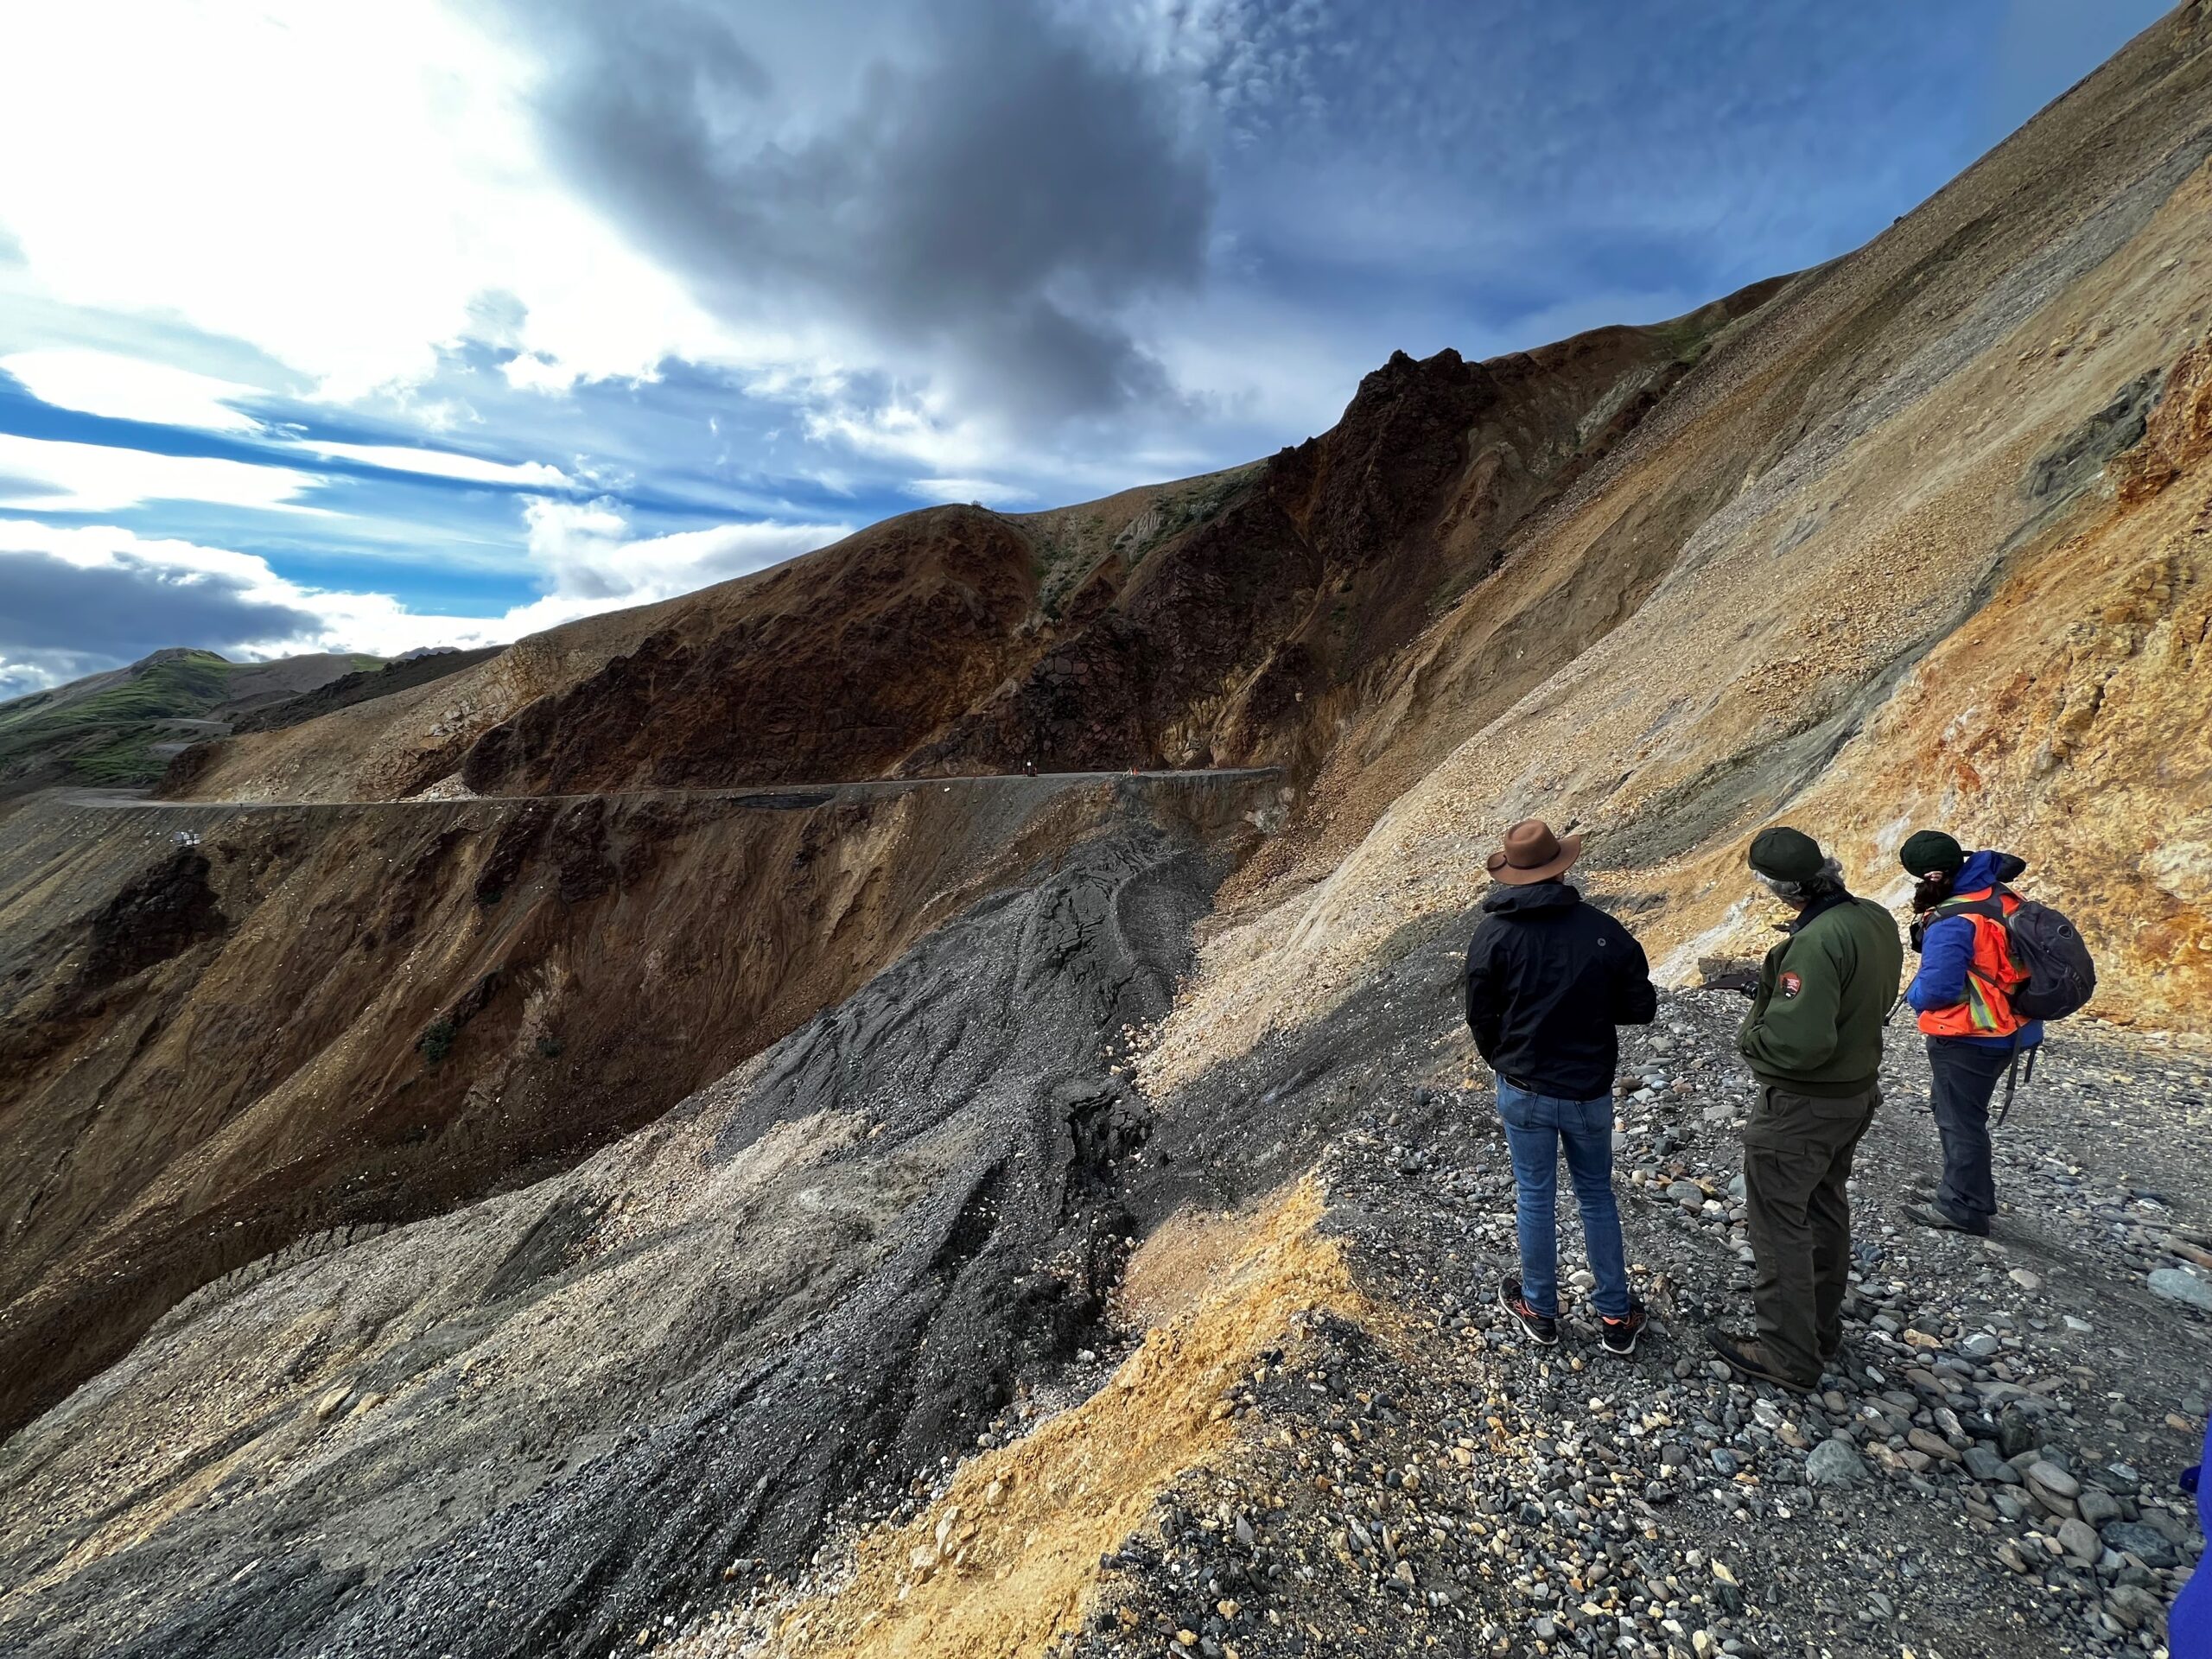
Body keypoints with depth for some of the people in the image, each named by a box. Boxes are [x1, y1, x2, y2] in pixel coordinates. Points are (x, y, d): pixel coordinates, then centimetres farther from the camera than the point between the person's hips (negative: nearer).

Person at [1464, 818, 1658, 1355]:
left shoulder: (1493, 933, -15)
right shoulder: (1603, 930, -13)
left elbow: (1480, 1016, -8)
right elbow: (1641, 1008, -3)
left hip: (1524, 1092, -1)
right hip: (1589, 1091, 1)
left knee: (1534, 1198, 15)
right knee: (1597, 1197, 19)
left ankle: (1540, 1310, 31)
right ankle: (1616, 1316, 31)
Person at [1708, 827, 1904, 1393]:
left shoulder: (1815, 943, -31)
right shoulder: (1876, 918, -1)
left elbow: (1796, 1042, -33)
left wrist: (1751, 1039, -13)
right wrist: (1771, 987, 8)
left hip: (1799, 1106, -10)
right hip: (1857, 1089, 10)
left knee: (1778, 1224, 6)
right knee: (1825, 1210, 24)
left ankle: (1789, 1356, 19)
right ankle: (1821, 1330, 41)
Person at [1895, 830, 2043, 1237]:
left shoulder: (1950, 925, -27)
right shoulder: (1998, 896, 1)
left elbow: (1936, 989, -29)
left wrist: (1913, 993, -6)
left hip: (1968, 1039, -10)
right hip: (2006, 1030, 10)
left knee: (1960, 1120, 4)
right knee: (1950, 1106, 23)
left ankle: (1963, 1208, 17)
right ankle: (1971, 1192, 35)